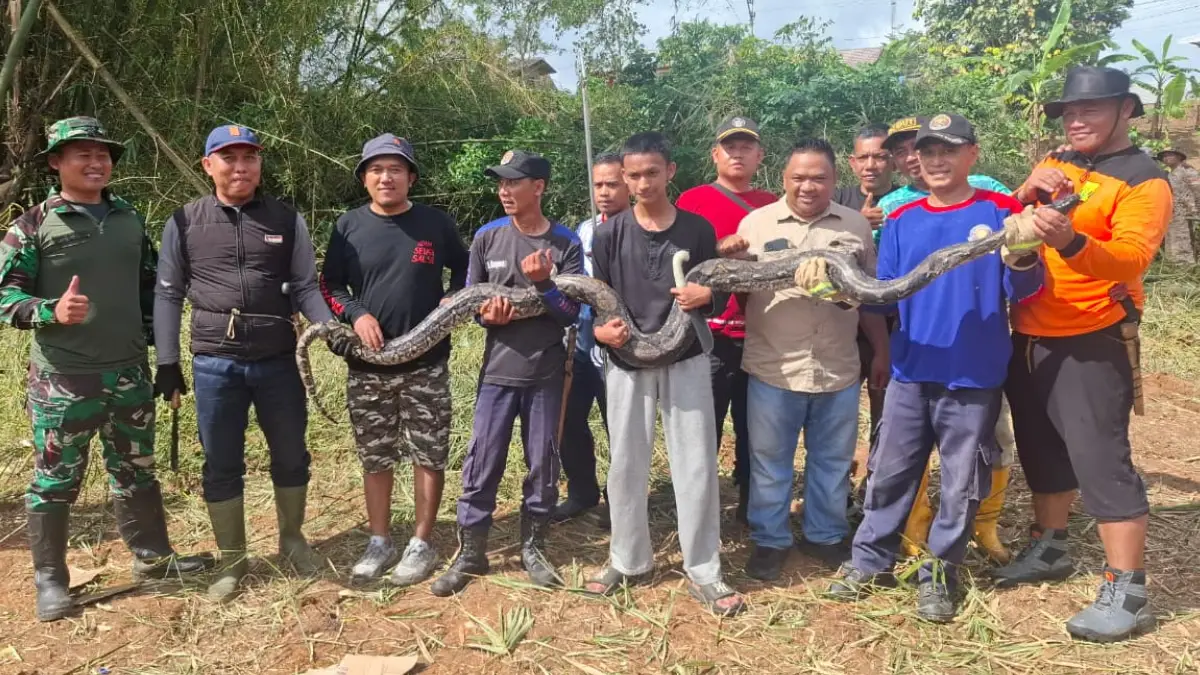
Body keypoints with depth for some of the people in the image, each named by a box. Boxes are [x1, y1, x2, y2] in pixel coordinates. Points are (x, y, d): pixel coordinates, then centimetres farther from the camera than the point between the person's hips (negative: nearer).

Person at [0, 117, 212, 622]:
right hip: (62, 380, -4)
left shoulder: (130, 220, 9)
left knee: (136, 472, 16)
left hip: (129, 373, 5)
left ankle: (153, 556, 31)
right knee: (55, 482, 6)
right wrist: (51, 312, -27)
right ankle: (50, 580, 21)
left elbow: (150, 287, 16)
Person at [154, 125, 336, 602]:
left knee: (291, 456, 12)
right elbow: (168, 295, 4)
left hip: (277, 360, 1)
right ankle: (231, 560, 25)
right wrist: (167, 361, 0)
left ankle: (292, 540, 34)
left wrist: (329, 328, -14)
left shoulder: (287, 220, 2)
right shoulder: (184, 223, 2)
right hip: (214, 364, 0)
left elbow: (305, 287, 4)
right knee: (221, 465, 9)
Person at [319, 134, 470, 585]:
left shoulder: (436, 223, 0)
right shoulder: (349, 226, 2)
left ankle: (421, 544, 19)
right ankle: (379, 542, 26)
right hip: (366, 367, 1)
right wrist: (355, 314, -10)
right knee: (375, 459, 11)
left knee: (428, 456, 4)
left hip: (426, 365, -1)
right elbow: (328, 286, 8)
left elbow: (465, 271, 14)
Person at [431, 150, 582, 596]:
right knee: (482, 463, 2)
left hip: (546, 373, -1)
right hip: (498, 370, 1)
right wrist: (487, 315, -15)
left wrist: (543, 282, -22)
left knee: (543, 464, 8)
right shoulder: (487, 238, 1)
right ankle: (470, 553, 16)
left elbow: (571, 313, -7)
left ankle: (533, 547, 25)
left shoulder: (565, 243, -4)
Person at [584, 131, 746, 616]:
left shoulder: (697, 229, 0)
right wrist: (600, 328, -17)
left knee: (696, 465, 2)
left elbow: (720, 294, 5)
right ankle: (628, 561, 28)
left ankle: (703, 572, 16)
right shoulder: (609, 234, 0)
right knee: (626, 464, 10)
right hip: (627, 363, 1)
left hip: (686, 361, 0)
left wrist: (706, 297, -18)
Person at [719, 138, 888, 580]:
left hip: (839, 371, 2)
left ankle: (826, 536, 32)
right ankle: (769, 541, 25)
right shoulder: (756, 223, 0)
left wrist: (882, 352, 13)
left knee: (833, 460, 15)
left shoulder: (856, 226, 6)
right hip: (773, 369, -2)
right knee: (769, 461, 9)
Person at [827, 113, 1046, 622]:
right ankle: (870, 560, 25)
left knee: (961, 482, 9)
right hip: (910, 372, 3)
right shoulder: (900, 221, 5)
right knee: (890, 472, 11)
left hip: (974, 376, -2)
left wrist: (1021, 260, -28)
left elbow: (1024, 294, -8)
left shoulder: (1002, 211, -4)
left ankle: (940, 571, 25)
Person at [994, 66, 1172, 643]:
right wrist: (1026, 193, -15)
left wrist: (1070, 242, -41)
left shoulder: (1144, 180, -9)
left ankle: (1127, 592, 1)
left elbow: (1131, 257, -23)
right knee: (1043, 449, 17)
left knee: (1100, 457, -8)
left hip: (1092, 342, -7)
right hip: (1030, 336, 7)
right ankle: (1049, 549, 34)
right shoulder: (1055, 165, 11)